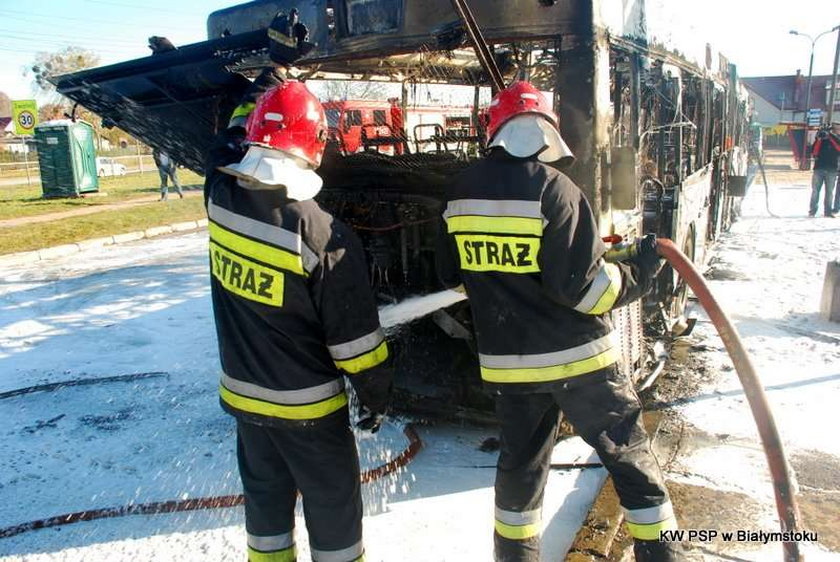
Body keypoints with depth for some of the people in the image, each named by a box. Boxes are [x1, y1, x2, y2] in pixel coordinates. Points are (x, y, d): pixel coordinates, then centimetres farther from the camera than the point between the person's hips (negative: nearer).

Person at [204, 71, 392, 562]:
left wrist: (260, 92, 25)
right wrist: (378, 395, -3)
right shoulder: (325, 237, -26)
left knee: (265, 492, 24)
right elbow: (356, 338, -18)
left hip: (243, 393, 6)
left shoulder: (221, 197, -11)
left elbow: (231, 142, 15)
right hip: (307, 406, -6)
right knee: (332, 502, 14)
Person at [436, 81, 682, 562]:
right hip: (576, 358, -5)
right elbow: (584, 287, -19)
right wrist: (641, 272, -3)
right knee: (630, 454, 13)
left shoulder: (462, 191, 0)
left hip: (506, 361, 5)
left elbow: (454, 275, 10)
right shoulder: (554, 189, -18)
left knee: (520, 460, 19)